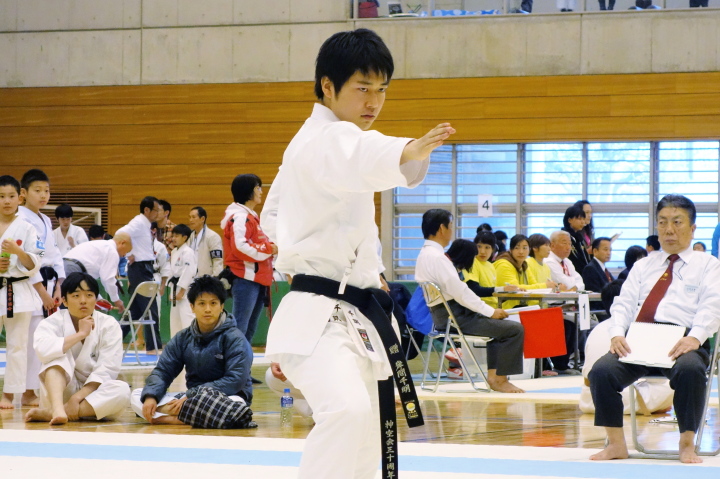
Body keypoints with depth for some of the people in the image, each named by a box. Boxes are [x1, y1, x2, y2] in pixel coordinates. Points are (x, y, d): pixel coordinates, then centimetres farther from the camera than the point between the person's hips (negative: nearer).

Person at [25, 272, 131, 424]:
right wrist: (80, 334, -23)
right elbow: (42, 349, -27)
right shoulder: (54, 322, -4)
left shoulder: (109, 325, -4)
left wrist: (77, 398, -24)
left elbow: (106, 370, -14)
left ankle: (48, 413, -33)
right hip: (59, 391, -1)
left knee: (122, 391, -31)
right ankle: (57, 409, -45)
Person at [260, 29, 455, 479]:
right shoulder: (327, 140, -15)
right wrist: (409, 152, -61)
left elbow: (273, 216, 30)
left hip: (349, 319, 11)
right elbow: (364, 157, -42)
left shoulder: (311, 144, 17)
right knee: (349, 409, -35)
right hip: (317, 318, -11)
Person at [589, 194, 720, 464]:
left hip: (681, 342, -3)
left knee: (690, 369, -38)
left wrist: (695, 338, -19)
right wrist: (617, 334, -6)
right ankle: (616, 443, -15)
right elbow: (624, 303, 16)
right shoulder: (643, 267, 28)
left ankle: (687, 444, -23)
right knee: (601, 371, -26)